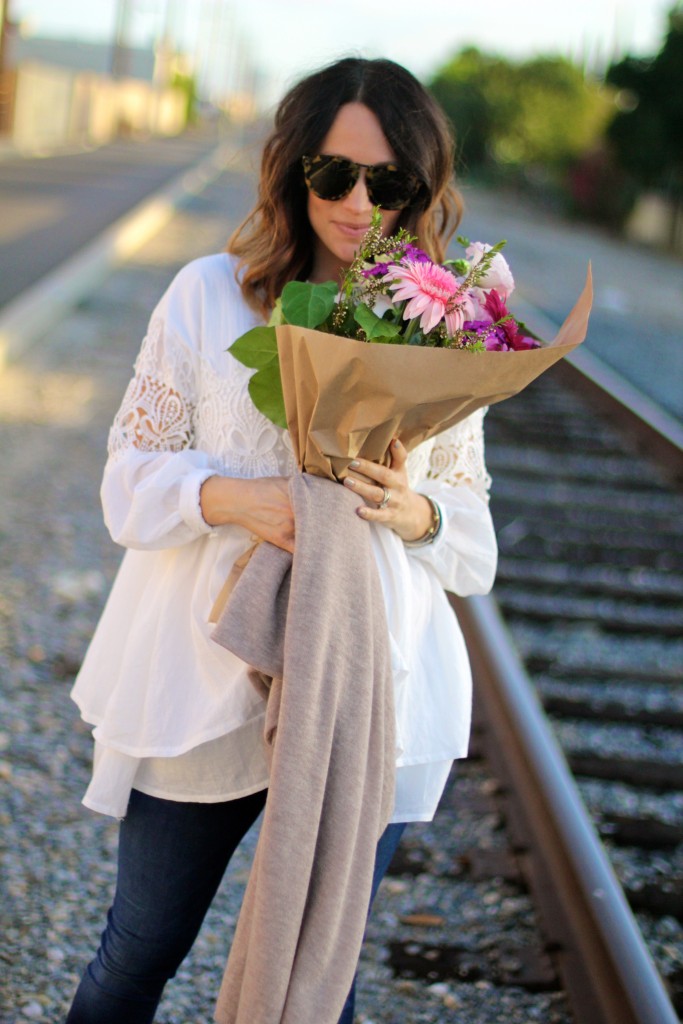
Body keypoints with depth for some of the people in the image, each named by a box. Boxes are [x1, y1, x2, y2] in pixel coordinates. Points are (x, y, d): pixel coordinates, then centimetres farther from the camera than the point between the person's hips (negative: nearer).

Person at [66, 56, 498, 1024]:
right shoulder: (208, 296, -3)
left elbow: (475, 538, 5)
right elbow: (130, 478, -1)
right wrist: (231, 498, -20)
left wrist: (416, 512, -18)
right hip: (204, 680, -1)